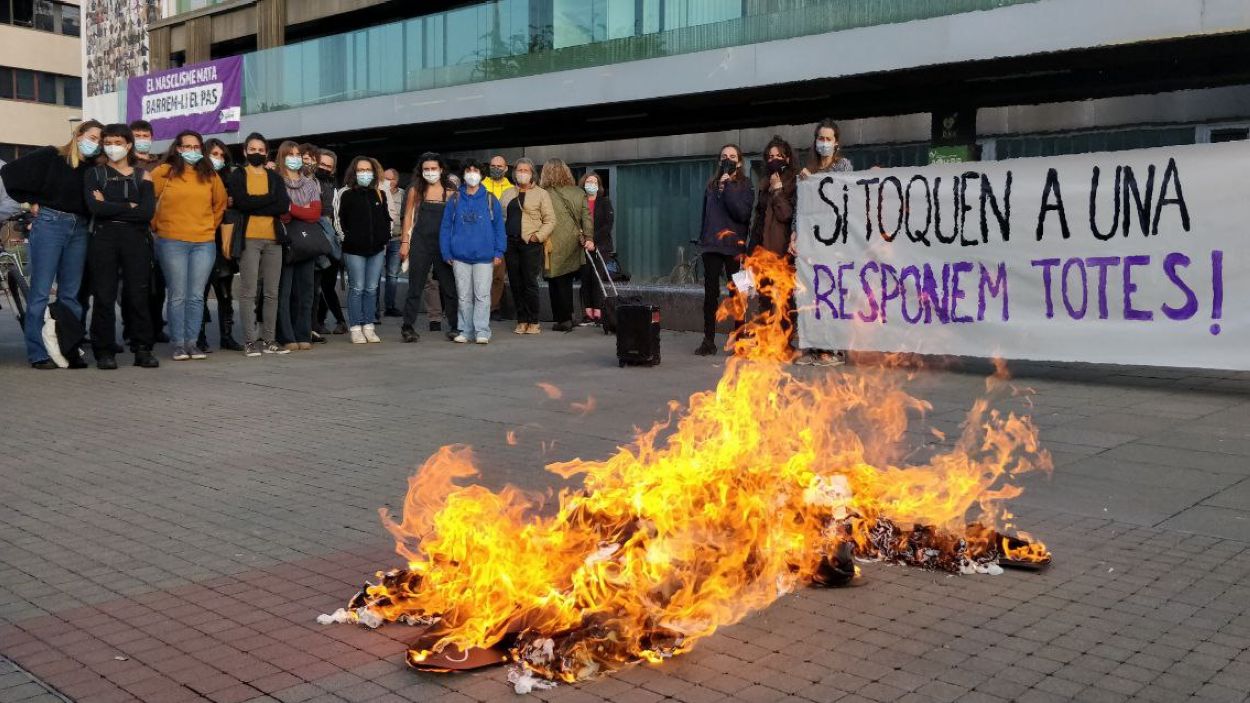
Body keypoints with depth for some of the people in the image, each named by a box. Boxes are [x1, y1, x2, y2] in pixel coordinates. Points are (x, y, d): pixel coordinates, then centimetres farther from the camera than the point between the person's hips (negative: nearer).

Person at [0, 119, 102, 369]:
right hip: (49, 224, -5)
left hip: (79, 229, 5)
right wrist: (31, 201, -2)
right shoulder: (50, 156, -2)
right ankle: (38, 354, 1)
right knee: (41, 292, -2)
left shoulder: (94, 167, 10)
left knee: (70, 294, 7)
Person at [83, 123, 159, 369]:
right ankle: (104, 352, 3)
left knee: (138, 294, -1)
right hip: (104, 238, 0)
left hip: (136, 238, 0)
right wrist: (129, 207, -5)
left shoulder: (142, 177, 11)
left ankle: (143, 349, 4)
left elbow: (148, 212, -5)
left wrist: (110, 207, -6)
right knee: (104, 296, -1)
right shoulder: (95, 174, 11)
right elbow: (94, 207, -7)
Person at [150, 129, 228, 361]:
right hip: (172, 243, -3)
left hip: (204, 243, 3)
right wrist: (157, 225, 6)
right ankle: (178, 344, 6)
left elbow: (220, 203, 22)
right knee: (178, 296, 0)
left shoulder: (210, 175, 10)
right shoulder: (163, 172, 0)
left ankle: (191, 343, 10)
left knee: (196, 297, 3)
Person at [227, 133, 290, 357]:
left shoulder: (275, 178, 15)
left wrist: (251, 205, -7)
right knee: (248, 292, -5)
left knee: (272, 292, 3)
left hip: (273, 239, 3)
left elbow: (284, 206, -3)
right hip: (248, 239, -3)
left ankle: (269, 339, 9)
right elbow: (241, 203, -12)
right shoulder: (238, 175, 7)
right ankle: (250, 340, -3)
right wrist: (271, 198, -6)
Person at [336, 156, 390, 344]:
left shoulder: (379, 194, 12)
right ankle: (355, 329, 3)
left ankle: (368, 327, 12)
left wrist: (385, 238, 11)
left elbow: (386, 218, 19)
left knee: (372, 289, 6)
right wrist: (346, 238, -5)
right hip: (354, 250, -4)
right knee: (357, 288, -2)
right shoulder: (346, 194, -1)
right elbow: (339, 219, -2)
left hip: (377, 249, 4)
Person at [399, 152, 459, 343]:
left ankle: (454, 326, 12)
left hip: (444, 243, 0)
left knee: (449, 285, 3)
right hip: (420, 242, 0)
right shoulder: (415, 191, 7)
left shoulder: (450, 192, 4)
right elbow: (408, 217, 9)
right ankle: (408, 327, 6)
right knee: (415, 286, 2)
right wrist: (405, 242, 3)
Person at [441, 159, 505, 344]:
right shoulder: (455, 199, 5)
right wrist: (446, 253, -1)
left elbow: (499, 227, 2)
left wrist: (499, 252, -5)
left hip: (484, 256, -2)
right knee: (464, 296, 8)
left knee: (482, 295, -1)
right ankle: (465, 331, 15)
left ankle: (482, 331, 2)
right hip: (460, 256, 2)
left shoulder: (490, 199, 3)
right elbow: (445, 227, 5)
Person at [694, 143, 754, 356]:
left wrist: (727, 187, -14)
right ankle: (709, 341, 2)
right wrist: (702, 239, 12)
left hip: (734, 246, -3)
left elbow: (743, 214, -13)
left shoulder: (745, 185, 2)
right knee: (710, 293, -1)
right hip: (711, 246, 3)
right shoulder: (712, 185, 13)